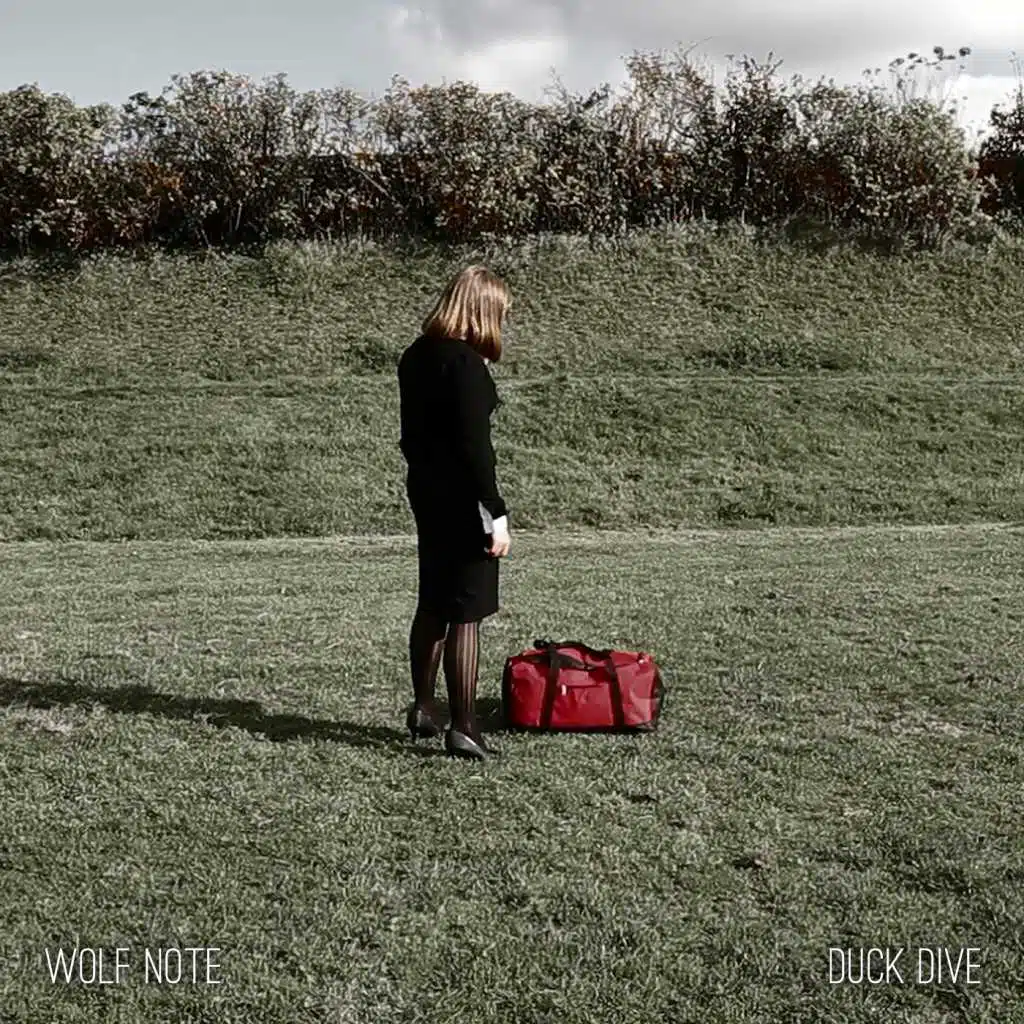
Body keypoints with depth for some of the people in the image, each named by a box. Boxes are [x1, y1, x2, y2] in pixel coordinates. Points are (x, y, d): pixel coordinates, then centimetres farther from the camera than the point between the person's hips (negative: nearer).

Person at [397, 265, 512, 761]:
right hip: (462, 498, -9)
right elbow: (474, 445, -20)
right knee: (465, 614, -3)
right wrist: (496, 513, -18)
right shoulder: (466, 363, -17)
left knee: (433, 605, 20)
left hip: (425, 491, 9)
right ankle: (463, 727, 1)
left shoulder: (416, 356, 9)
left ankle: (422, 707, 31)